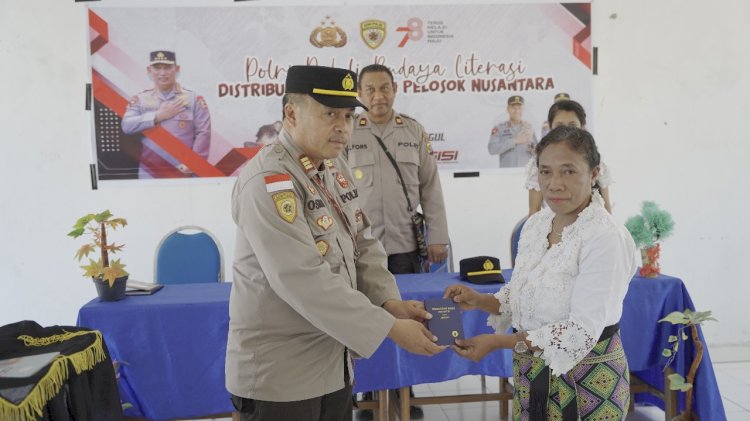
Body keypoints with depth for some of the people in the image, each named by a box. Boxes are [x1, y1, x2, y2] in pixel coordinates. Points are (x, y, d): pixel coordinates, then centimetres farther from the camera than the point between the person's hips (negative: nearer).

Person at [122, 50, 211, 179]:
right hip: (148, 173, 2)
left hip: (183, 173, -1)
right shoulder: (139, 100, 9)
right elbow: (126, 126, -5)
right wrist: (159, 116, -7)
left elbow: (203, 134, -4)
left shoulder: (194, 99, 3)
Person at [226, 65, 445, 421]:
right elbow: (303, 280, -27)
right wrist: (389, 328, -24)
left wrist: (389, 301, -6)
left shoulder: (335, 167, 6)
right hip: (278, 373, -8)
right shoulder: (267, 181, -21)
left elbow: (362, 245, 11)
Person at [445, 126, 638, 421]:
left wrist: (497, 342, -24)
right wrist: (480, 301, -8)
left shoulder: (606, 238, -21)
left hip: (586, 382, -6)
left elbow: (582, 331, -23)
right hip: (531, 372, 6)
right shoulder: (536, 223, 1)